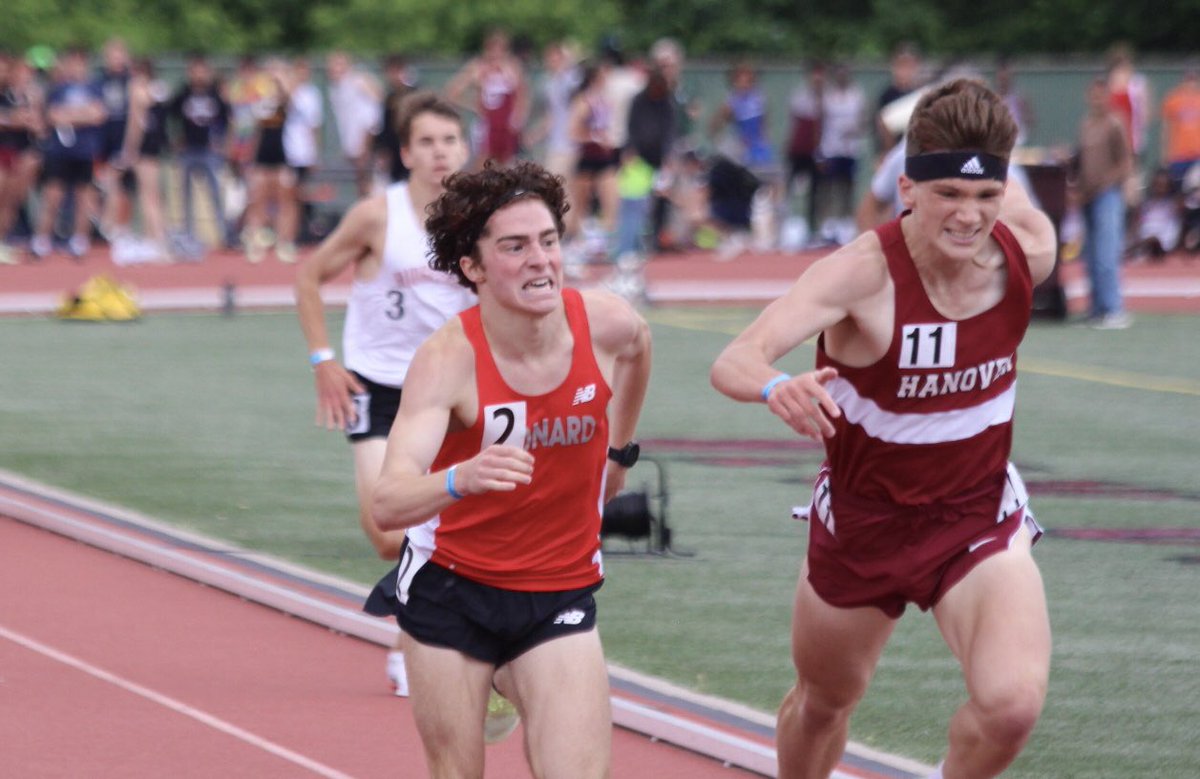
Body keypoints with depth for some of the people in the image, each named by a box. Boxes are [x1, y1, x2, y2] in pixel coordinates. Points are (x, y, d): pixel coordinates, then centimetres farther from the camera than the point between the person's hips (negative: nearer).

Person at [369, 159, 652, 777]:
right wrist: (461, 479, -55)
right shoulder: (448, 358, -23)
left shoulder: (611, 327, -13)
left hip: (559, 600, 2)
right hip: (450, 590, -2)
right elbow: (386, 504, -35)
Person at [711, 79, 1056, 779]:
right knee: (823, 700, 21)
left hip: (980, 520, 1)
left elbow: (1002, 193, 10)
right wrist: (775, 388, -62)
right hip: (862, 523, -1)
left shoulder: (1030, 250, -16)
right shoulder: (865, 272, -28)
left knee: (1013, 702, -24)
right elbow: (735, 361, -43)